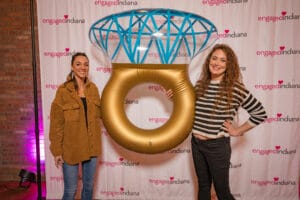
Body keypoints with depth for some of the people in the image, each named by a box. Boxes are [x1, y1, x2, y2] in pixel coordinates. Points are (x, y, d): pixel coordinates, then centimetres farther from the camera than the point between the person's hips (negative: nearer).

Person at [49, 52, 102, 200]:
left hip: (91, 146, 5)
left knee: (89, 185, 19)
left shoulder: (93, 88, 3)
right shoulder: (63, 90, -11)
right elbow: (56, 123, -10)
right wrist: (57, 150, -11)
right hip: (71, 147, -4)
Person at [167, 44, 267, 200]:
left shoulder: (235, 88, -14)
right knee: (203, 186, 22)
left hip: (218, 146, -5)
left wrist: (238, 131, -6)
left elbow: (260, 113, -7)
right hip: (196, 143, 5)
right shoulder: (200, 85, 1)